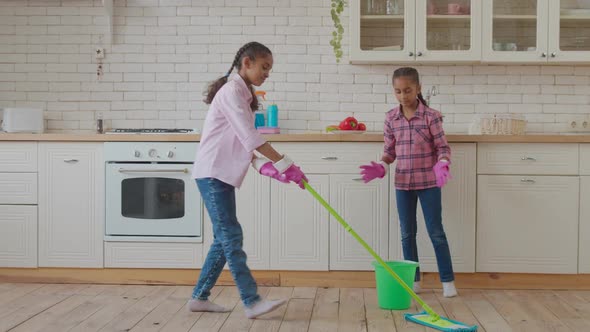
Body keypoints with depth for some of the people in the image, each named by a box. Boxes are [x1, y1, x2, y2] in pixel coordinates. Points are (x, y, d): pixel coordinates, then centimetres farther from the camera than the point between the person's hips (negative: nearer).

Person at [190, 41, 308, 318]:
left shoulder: (242, 94, 17)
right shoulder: (232, 91, -13)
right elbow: (250, 137, -24)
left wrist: (264, 165, 1)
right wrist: (286, 165, -25)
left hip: (222, 175, 10)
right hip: (213, 173, -10)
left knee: (224, 238, 11)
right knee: (231, 236, -10)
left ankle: (199, 297, 18)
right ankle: (252, 302, -9)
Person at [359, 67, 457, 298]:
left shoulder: (431, 116, -8)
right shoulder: (391, 118, 2)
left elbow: (443, 147, -7)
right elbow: (390, 151, 9)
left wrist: (442, 166, -26)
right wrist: (381, 168, -10)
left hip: (428, 182, -4)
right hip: (403, 183, 4)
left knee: (436, 232, 1)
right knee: (407, 233, 10)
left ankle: (448, 280, 11)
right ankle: (413, 280, 21)